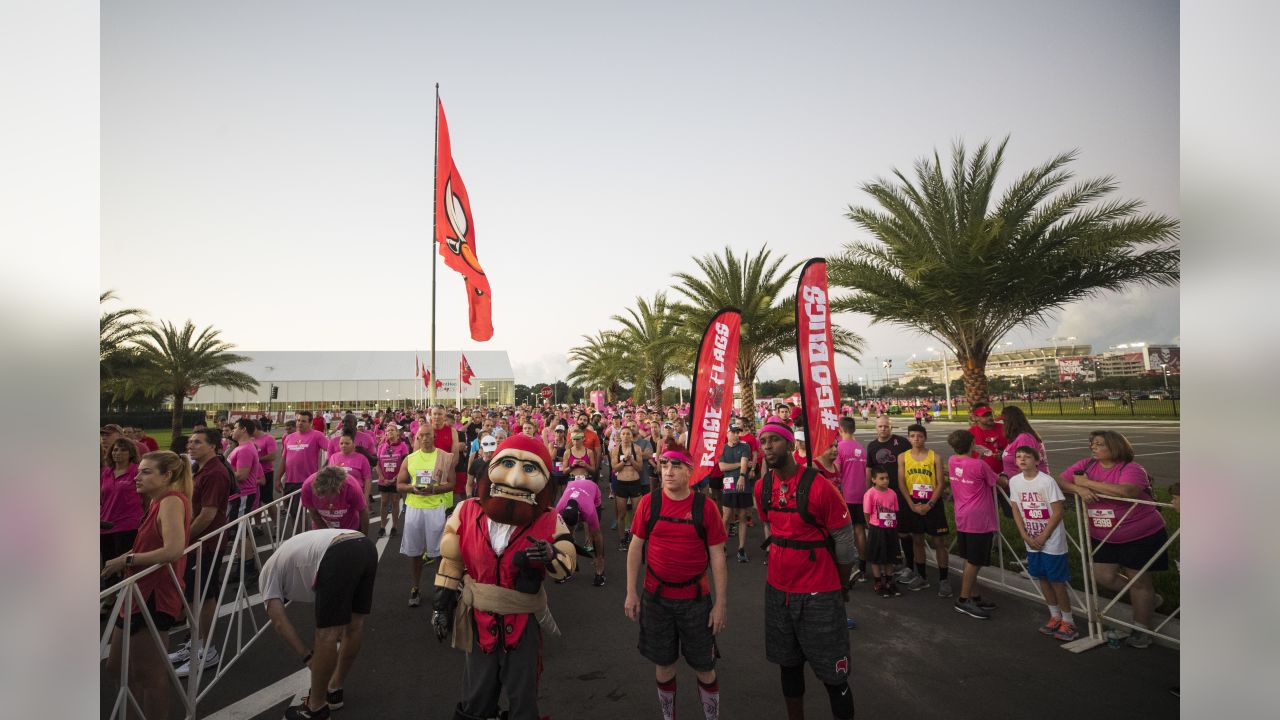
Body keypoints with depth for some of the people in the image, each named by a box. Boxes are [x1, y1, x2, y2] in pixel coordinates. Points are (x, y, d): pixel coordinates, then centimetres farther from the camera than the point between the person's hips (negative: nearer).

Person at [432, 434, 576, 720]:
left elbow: (568, 564, -14)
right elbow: (451, 561, 0)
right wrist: (442, 603, 2)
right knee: (476, 697, 21)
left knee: (523, 694, 18)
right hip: (479, 617, 1)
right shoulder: (468, 512, -12)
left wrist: (550, 556, -35)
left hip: (524, 619, -1)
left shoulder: (548, 522, -15)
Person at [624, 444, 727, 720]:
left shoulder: (705, 506, -10)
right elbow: (635, 547, 1)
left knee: (704, 665, 12)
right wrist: (631, 592, 0)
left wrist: (721, 602, -6)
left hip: (696, 599, -1)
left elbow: (717, 557, -6)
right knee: (663, 663, 16)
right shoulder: (648, 502, -7)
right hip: (656, 597, 1)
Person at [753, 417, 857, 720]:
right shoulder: (762, 488, -2)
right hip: (778, 590, 6)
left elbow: (844, 539, -9)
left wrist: (843, 586, 3)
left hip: (819, 594, -5)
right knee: (789, 665, 20)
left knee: (833, 675, 7)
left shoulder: (818, 486, -20)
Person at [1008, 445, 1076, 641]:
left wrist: (1042, 537, -12)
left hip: (1052, 541, -5)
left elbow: (1057, 512, -14)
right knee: (1042, 578, 14)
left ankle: (1068, 621, 19)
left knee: (1056, 581, 2)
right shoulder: (1014, 481, -2)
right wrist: (1027, 537, -3)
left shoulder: (1047, 481, -16)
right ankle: (1055, 616, 31)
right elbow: (1016, 511, 4)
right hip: (1032, 541, 5)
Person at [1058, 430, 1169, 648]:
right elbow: (1060, 480, -9)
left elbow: (1126, 491, -39)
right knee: (1104, 577, 6)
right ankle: (1146, 600, 34)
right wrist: (1079, 489, -28)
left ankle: (1142, 630, 26)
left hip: (1141, 536, -5)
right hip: (1104, 537, 5)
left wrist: (1087, 482, -31)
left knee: (1139, 581, 8)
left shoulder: (1132, 469, -20)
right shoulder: (1086, 465, -4)